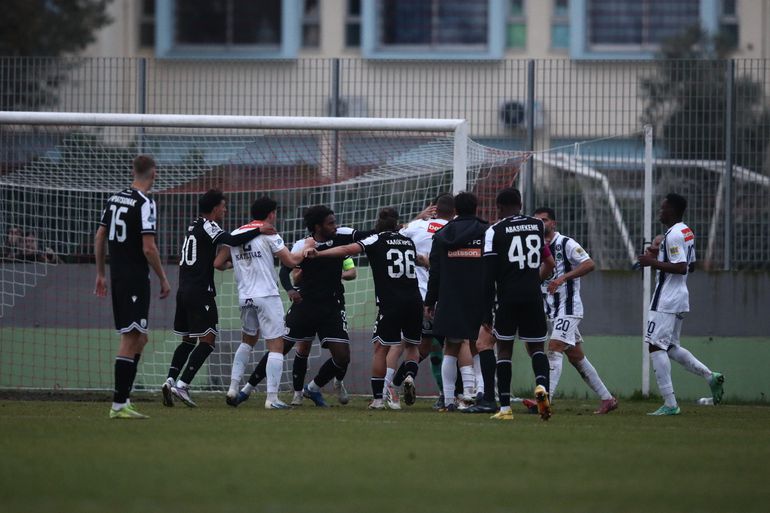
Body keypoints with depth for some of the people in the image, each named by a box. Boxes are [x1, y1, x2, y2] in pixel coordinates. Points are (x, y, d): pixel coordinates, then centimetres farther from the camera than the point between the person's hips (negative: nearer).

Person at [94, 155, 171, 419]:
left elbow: (99, 238, 14)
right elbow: (148, 248, -18)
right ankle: (119, 404, -8)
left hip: (117, 277, 8)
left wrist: (100, 274, 22)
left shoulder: (114, 199, 10)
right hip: (136, 278, -8)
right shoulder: (145, 204, -14)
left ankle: (123, 396, 16)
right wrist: (163, 279, -7)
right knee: (131, 338, -6)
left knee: (139, 338, 17)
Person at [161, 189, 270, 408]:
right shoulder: (207, 226, -9)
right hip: (201, 291, -9)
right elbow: (232, 240, -23)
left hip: (184, 291, 9)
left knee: (188, 339, 16)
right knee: (207, 340, -6)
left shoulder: (194, 226, 17)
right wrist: (259, 230, -16)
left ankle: (171, 380, 0)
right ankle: (182, 385, -16)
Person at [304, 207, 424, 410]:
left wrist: (318, 254, -10)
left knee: (381, 348, 3)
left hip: (390, 302, -4)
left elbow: (349, 249, -10)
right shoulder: (409, 242, 17)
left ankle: (377, 398, 0)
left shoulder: (377, 240, 3)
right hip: (414, 300, 4)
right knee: (411, 345, 20)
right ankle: (410, 375, -8)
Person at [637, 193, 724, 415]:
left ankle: (670, 404, -14)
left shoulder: (674, 235, -17)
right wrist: (659, 257, 18)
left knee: (656, 346, -9)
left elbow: (681, 268, -25)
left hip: (666, 299, -10)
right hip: (679, 297, 10)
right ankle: (710, 376, 9)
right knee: (671, 347, 19)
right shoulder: (688, 233, 14)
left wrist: (652, 262, -20)